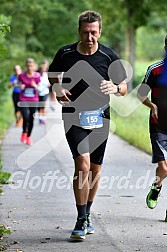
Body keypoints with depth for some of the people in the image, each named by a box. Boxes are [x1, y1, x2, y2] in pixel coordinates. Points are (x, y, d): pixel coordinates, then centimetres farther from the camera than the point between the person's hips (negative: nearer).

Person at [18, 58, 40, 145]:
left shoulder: (37, 76, -5)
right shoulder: (22, 76, -7)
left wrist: (35, 86, -20)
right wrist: (21, 86, -11)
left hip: (34, 101, 1)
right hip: (23, 100, -1)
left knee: (31, 120, 6)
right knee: (26, 118, -16)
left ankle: (28, 137, 27)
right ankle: (24, 132, 13)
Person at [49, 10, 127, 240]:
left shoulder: (109, 56, -4)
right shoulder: (65, 54, -4)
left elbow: (124, 87, 4)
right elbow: (52, 75, 15)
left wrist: (115, 88, -19)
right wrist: (57, 88, -7)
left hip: (100, 117, 2)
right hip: (74, 116, -2)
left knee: (95, 169, 10)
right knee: (83, 165, -18)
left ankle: (87, 214, 30)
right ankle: (81, 220, -12)